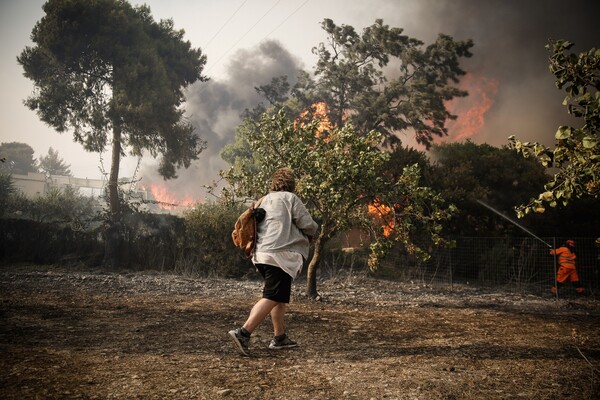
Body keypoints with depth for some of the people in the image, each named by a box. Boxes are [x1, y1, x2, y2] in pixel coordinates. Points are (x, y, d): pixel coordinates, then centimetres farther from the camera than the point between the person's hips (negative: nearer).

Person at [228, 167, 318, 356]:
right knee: (271, 298, -11)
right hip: (280, 255, -8)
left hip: (261, 254, 8)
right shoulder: (290, 198, -2)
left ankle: (280, 337, 21)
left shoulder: (264, 201, 19)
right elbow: (308, 225, -6)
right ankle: (243, 332, -21)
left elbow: (255, 226, 23)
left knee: (280, 297, 18)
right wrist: (312, 232, 16)